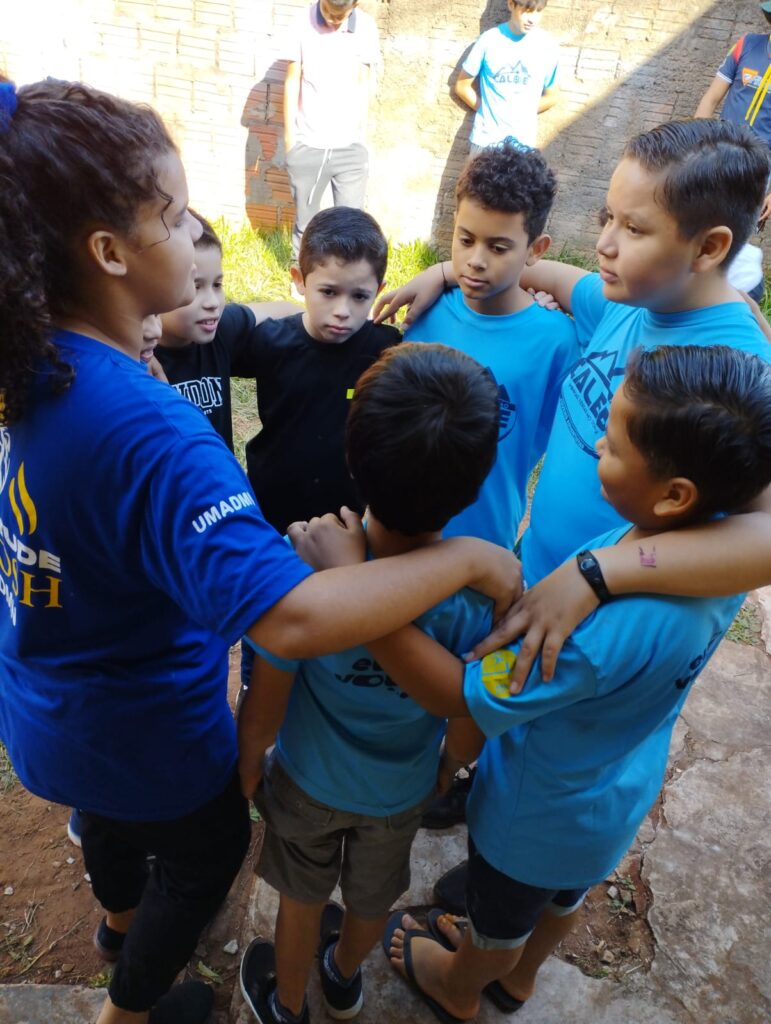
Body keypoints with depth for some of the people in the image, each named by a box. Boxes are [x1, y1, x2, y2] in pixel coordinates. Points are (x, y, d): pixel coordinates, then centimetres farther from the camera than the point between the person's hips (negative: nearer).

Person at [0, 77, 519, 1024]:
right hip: (141, 735, -7)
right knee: (210, 847, 26)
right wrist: (466, 557, -37)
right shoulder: (147, 432, -41)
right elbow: (292, 620, -49)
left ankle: (122, 915, 73)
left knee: (109, 811, 38)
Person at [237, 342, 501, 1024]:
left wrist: (248, 765, 0)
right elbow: (467, 731, -15)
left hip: (308, 783, -1)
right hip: (403, 791, 2)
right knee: (373, 896, 32)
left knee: (304, 897, 29)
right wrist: (446, 772, 7)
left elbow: (263, 711, -22)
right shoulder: (481, 592, -31)